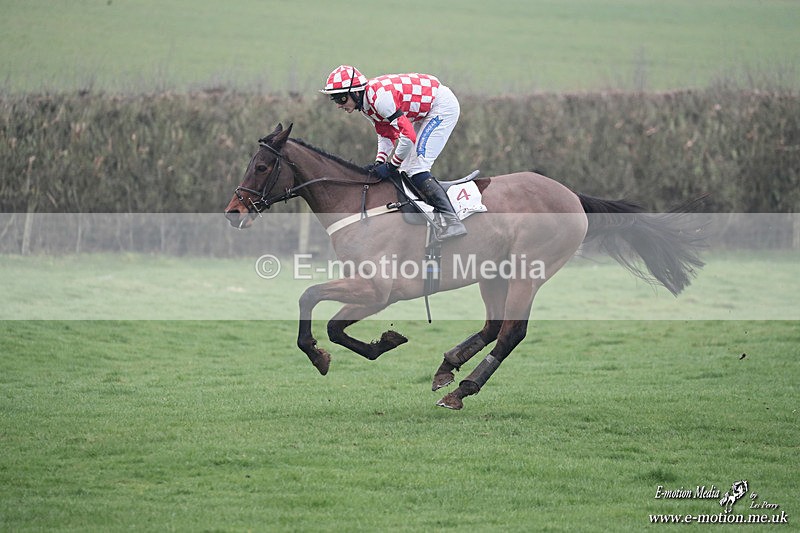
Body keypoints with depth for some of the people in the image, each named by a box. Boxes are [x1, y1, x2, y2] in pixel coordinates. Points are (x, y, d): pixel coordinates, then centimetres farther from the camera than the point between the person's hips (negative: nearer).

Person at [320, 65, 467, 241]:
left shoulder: (380, 97, -30)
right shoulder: (365, 103, 0)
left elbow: (408, 136, -31)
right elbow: (386, 135, 11)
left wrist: (391, 166, -20)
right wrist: (379, 163, -4)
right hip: (425, 112, 10)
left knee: (416, 168, -18)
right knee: (406, 170, 6)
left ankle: (453, 222, -22)